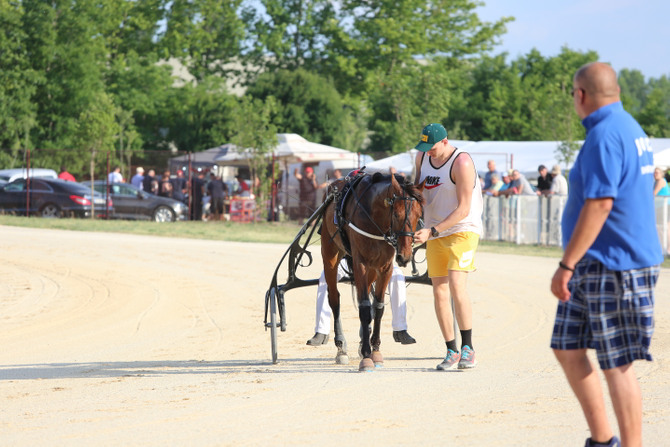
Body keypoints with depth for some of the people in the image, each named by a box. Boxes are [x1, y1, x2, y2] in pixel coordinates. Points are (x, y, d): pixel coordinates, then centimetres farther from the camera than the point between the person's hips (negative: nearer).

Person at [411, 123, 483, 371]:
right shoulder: (423, 157, 5)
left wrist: (431, 231, -24)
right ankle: (451, 352, 10)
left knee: (456, 285, -21)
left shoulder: (461, 163, -18)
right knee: (439, 292, 2)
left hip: (463, 230, -7)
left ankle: (467, 349, -13)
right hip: (435, 233, 7)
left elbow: (463, 209, -20)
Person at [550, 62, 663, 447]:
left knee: (617, 364, -6)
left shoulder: (605, 135, -17)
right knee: (568, 349, 14)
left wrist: (566, 265, -23)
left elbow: (600, 203, -25)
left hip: (612, 269, -11)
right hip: (595, 268, 11)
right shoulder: (631, 129, 16)